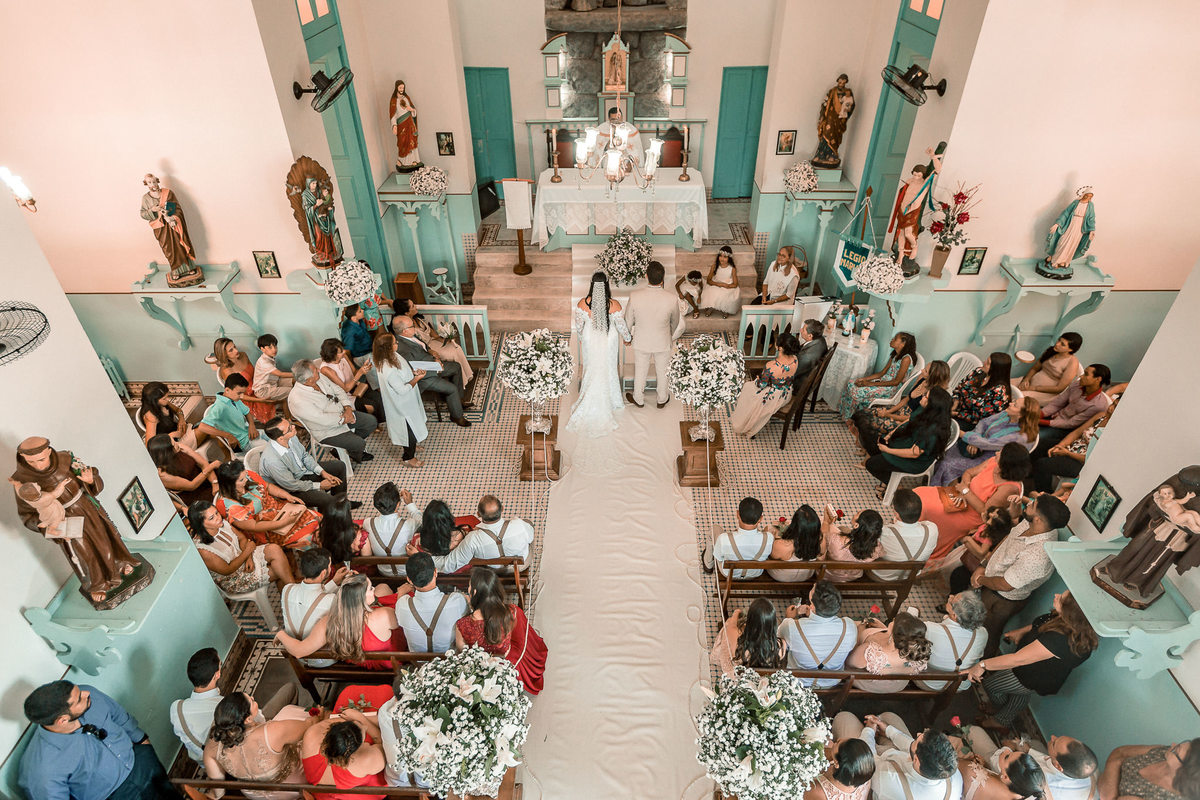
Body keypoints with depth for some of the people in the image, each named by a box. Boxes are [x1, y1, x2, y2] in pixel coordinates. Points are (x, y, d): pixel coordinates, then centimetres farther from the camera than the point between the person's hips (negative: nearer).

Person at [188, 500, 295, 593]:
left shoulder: (221, 524, -9)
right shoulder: (202, 549, -29)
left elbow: (242, 538, 5)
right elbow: (227, 570, -21)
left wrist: (249, 557, -10)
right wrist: (247, 552, -18)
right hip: (233, 580, -7)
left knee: (275, 549, -19)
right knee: (279, 571, -21)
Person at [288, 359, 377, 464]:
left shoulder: (319, 377, -7)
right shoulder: (297, 400, -30)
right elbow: (324, 420, -28)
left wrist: (348, 408, -11)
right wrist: (343, 418, -17)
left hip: (342, 413, 8)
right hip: (327, 431, -8)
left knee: (372, 421, 2)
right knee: (360, 443, -19)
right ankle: (354, 455, 18)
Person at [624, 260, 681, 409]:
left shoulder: (635, 296, -29)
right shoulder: (671, 300, -28)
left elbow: (628, 319, -11)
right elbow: (675, 321, -6)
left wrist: (628, 335, 11)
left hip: (641, 341, 0)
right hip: (663, 342, 0)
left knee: (640, 371, 24)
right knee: (662, 371, 25)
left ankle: (639, 399, 47)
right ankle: (662, 399, 47)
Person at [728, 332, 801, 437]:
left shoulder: (771, 366, -37)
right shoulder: (795, 359, -21)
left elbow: (762, 385, -20)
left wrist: (758, 378, -1)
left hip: (772, 399, -6)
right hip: (786, 396, 6)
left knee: (747, 387, 24)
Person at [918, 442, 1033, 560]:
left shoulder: (1010, 488, -25)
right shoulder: (993, 462, -4)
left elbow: (984, 510, -25)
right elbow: (968, 473, 8)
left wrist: (966, 491, -18)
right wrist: (963, 489, -11)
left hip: (972, 517, -7)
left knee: (927, 509, -21)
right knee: (919, 494, -4)